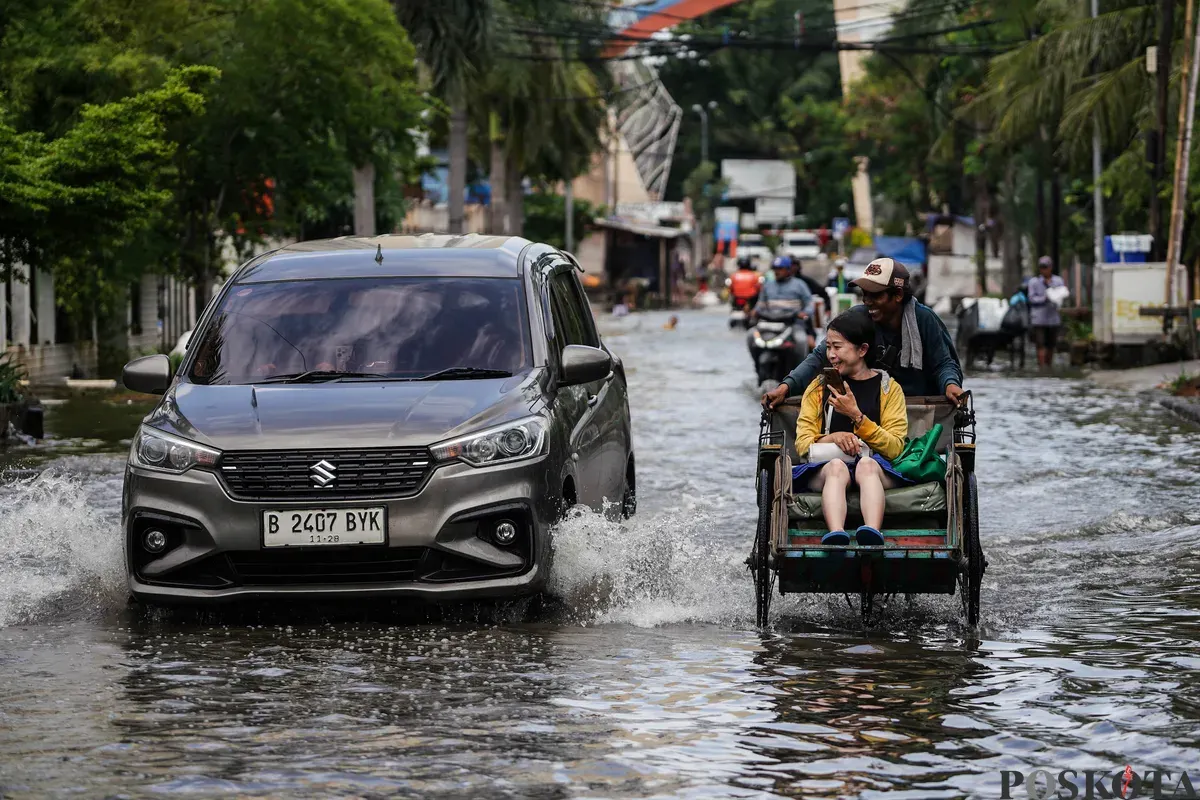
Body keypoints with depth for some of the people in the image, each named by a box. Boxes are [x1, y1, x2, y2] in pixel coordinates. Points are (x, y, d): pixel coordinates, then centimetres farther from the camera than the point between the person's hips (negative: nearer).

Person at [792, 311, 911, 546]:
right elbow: (802, 443, 10)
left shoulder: (889, 388, 13)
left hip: (875, 466, -1)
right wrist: (833, 438, -12)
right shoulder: (818, 388, 19)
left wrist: (857, 416, -10)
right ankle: (836, 535, -64)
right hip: (824, 467, 1)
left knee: (867, 464, -36)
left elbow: (895, 447, 2)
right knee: (836, 467, -35)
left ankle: (872, 533, -64)